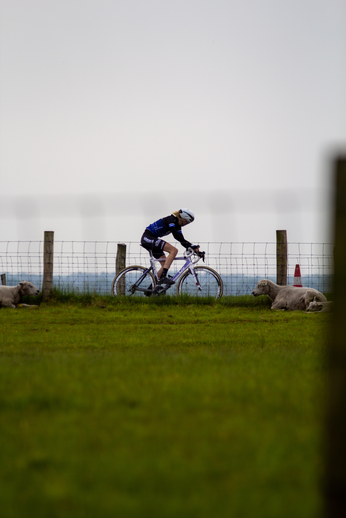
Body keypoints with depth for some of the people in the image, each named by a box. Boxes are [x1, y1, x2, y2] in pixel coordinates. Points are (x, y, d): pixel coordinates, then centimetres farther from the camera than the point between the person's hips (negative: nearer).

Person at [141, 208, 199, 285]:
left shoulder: (177, 225, 11)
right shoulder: (171, 219, -17)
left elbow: (181, 239, 8)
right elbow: (176, 236, -27)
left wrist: (193, 247, -5)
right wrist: (191, 246, -27)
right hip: (148, 238, -10)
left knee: (165, 265, 6)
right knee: (174, 250, -22)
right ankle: (163, 277, -26)